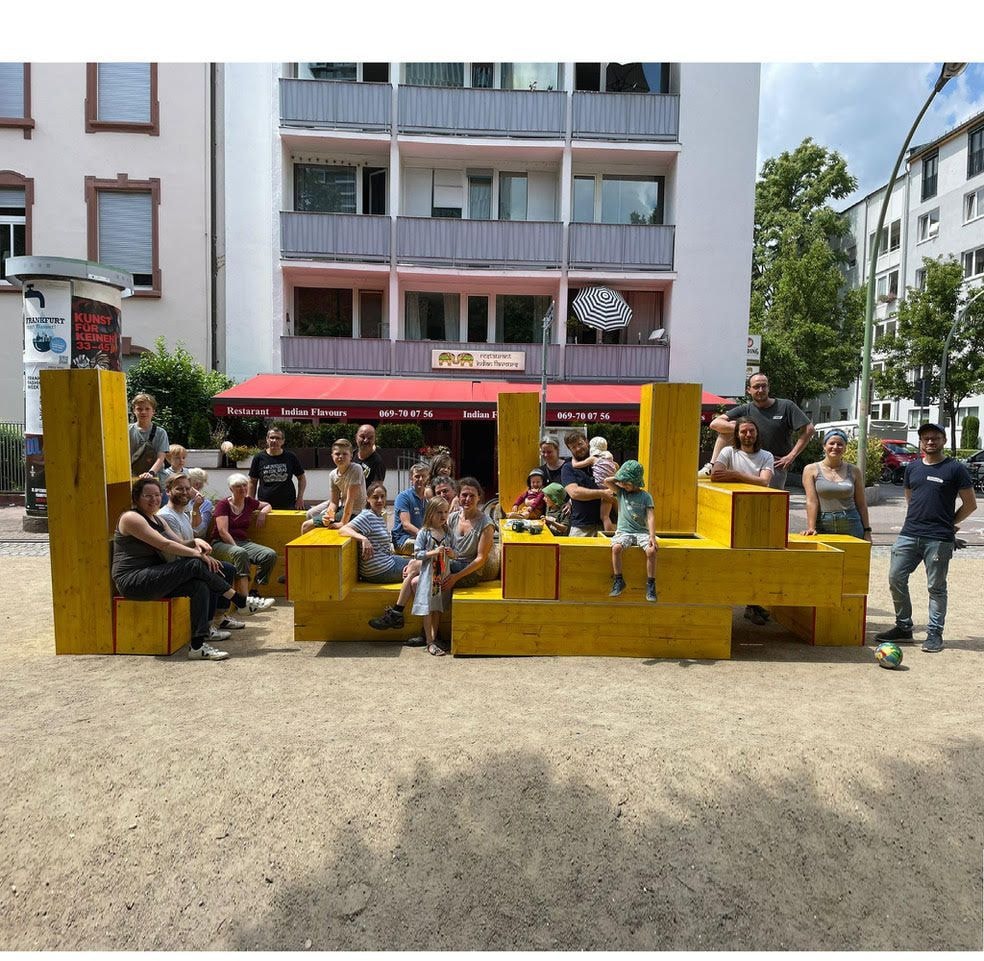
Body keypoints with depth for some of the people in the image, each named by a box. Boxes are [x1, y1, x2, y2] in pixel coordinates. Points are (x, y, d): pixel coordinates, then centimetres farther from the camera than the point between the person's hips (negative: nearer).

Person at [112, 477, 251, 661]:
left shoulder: (157, 520, 20)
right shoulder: (131, 518, -9)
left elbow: (178, 543, 14)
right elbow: (164, 544, -18)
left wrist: (196, 542, -9)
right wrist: (198, 554, -17)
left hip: (152, 578, 9)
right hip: (132, 581, -9)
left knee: (199, 585, -16)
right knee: (196, 565, -21)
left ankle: (199, 645, -19)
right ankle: (241, 601, -9)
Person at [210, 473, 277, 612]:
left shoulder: (249, 502, 13)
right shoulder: (223, 504, -1)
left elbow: (268, 505, 32)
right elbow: (222, 531, -11)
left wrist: (262, 512, 8)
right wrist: (236, 548, -22)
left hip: (243, 542, 5)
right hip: (222, 544, -5)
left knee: (271, 555, -21)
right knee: (240, 554, -39)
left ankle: (253, 594, -19)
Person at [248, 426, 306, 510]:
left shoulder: (291, 457, 4)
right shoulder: (259, 458, 4)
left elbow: (302, 478, 11)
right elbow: (252, 482, 9)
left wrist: (300, 498, 2)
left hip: (288, 506, 0)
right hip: (264, 506, 0)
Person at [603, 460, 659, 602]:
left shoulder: (645, 496, 3)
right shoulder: (621, 492, 8)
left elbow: (651, 517, -5)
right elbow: (607, 481, -6)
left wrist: (652, 536, -16)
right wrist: (619, 478, 3)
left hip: (642, 532, -1)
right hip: (624, 531, 1)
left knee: (651, 550, -29)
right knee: (616, 547, -32)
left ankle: (650, 585, -15)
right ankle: (618, 581, -19)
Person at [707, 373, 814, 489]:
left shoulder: (785, 406, -2)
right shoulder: (745, 410, 2)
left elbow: (809, 429, -6)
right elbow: (715, 424, -7)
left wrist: (792, 456, -11)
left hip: (777, 462, -2)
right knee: (732, 424, -11)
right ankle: (712, 466, -18)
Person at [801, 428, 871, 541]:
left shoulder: (853, 471, 10)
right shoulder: (811, 470, 3)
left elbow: (861, 504, 12)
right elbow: (811, 501, -6)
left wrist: (867, 531, 8)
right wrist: (811, 527, -16)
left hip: (850, 526, 2)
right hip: (823, 526, -2)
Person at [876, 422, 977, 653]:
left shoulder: (955, 469, -1)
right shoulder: (912, 467, 13)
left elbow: (970, 504, 3)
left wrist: (949, 523, 6)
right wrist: (916, 521, 15)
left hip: (939, 539, -5)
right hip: (909, 534, 5)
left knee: (936, 587, 4)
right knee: (896, 579, 2)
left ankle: (934, 634, 14)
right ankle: (903, 628, 16)